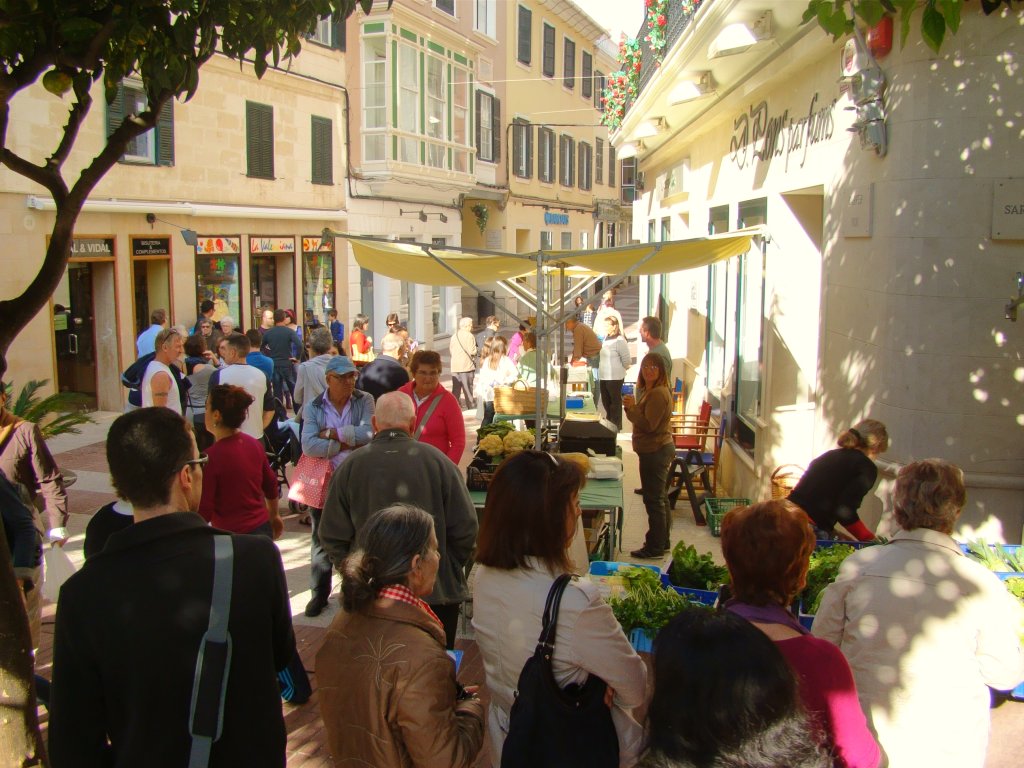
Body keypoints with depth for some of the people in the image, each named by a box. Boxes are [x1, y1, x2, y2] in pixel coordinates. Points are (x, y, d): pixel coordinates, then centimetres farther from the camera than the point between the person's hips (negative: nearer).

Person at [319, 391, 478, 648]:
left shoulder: (350, 466, -9)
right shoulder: (436, 460, -12)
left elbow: (332, 536, -4)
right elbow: (466, 528, -10)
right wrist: (451, 569, 8)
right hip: (438, 592, -1)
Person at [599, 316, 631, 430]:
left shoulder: (619, 341, -15)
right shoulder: (606, 338, 8)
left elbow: (626, 360, -12)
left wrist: (620, 370, 1)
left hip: (615, 377, -8)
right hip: (604, 376, 8)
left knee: (615, 401, 3)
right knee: (606, 400, 17)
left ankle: (616, 425, 14)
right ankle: (609, 421, 33)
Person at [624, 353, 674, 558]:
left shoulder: (658, 393, -19)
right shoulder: (648, 390, 14)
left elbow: (648, 424, -24)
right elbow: (643, 419, 17)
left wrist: (632, 407, -19)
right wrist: (632, 407, 0)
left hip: (655, 451, -11)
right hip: (658, 449, 11)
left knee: (654, 499, -5)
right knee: (660, 497, 18)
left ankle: (655, 547, 3)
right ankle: (663, 542, 29)